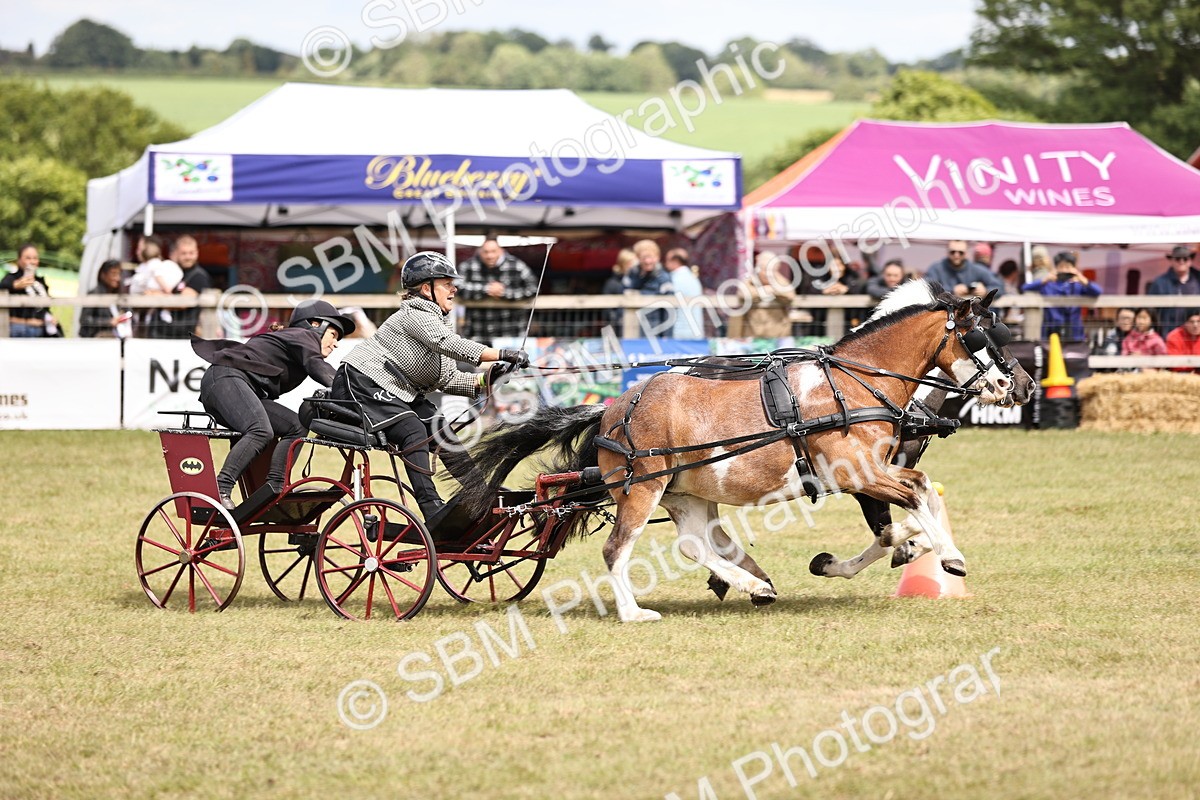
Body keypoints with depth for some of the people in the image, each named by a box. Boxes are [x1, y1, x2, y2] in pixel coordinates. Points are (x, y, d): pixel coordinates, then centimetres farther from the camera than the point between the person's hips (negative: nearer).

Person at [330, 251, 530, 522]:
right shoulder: (416, 316, -17)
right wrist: (502, 354, -39)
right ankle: (432, 509, -29)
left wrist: (483, 380, -10)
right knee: (414, 431, -26)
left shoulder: (438, 322, 13)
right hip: (362, 385, -10)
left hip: (397, 392, 10)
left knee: (441, 430, -1)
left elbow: (447, 379, 7)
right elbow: (451, 344, -33)